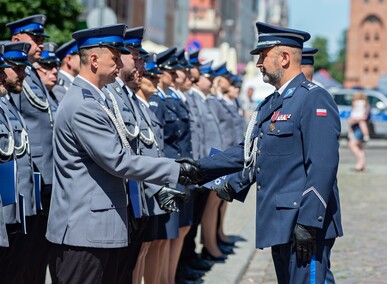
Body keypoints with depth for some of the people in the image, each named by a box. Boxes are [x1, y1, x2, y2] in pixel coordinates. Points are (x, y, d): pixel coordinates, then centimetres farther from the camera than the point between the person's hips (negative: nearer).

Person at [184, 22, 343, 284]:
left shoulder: (314, 99, -12)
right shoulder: (271, 104, 18)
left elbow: (323, 167, -19)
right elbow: (249, 152, 23)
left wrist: (308, 223, -23)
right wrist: (200, 169, 17)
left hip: (306, 224, -10)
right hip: (280, 223, 10)